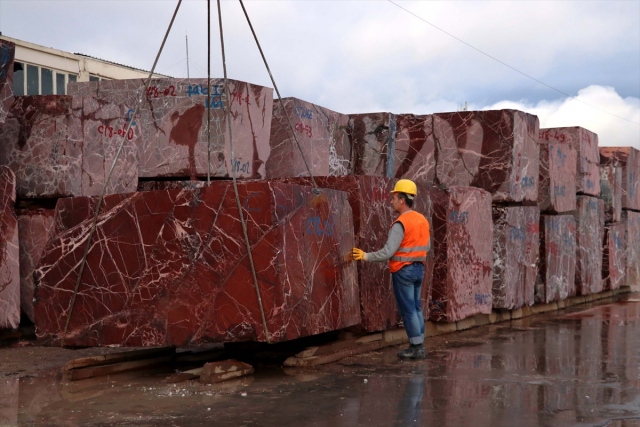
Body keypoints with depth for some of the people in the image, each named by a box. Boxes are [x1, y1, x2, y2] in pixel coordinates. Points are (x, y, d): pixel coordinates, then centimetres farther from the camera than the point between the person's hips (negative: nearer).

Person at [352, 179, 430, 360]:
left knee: (407, 309, -2)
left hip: (403, 270, -8)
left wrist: (366, 256, -15)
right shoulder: (422, 220, 8)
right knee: (416, 307, 13)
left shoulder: (401, 223, -18)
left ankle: (416, 347, 0)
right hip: (419, 268, 8)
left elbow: (388, 252, -22)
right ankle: (419, 345, 16)